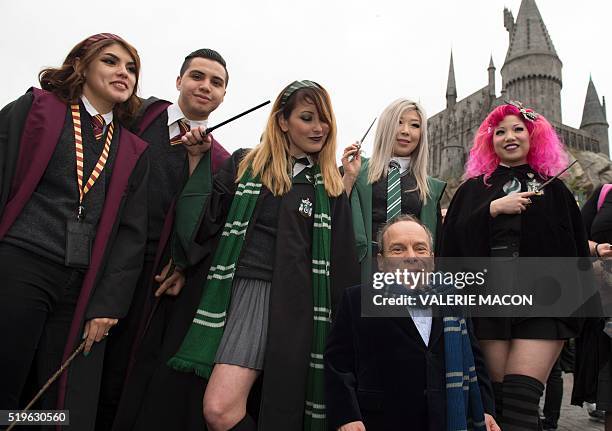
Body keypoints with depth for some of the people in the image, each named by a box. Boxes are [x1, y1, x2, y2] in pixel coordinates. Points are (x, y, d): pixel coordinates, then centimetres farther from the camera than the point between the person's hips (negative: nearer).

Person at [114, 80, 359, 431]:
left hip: (288, 304, -2)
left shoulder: (332, 185, 12)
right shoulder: (244, 165, 13)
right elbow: (205, 223, 5)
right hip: (235, 292, 2)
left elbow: (344, 264, 10)